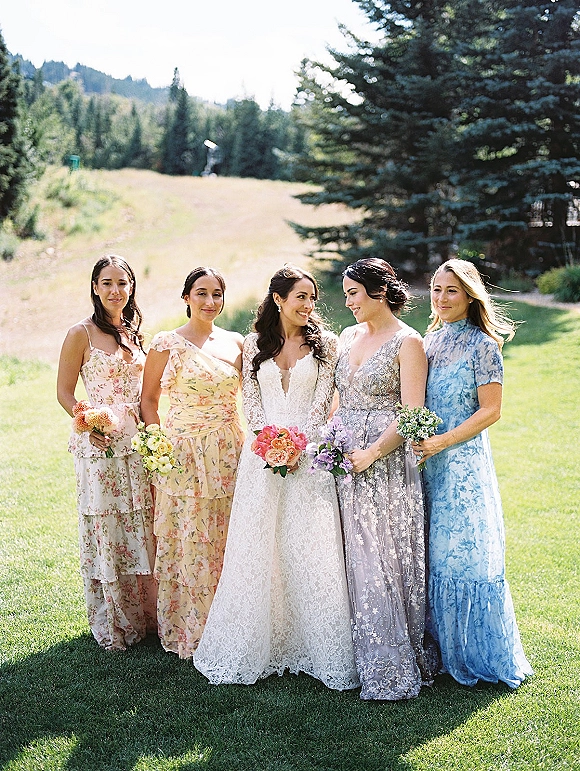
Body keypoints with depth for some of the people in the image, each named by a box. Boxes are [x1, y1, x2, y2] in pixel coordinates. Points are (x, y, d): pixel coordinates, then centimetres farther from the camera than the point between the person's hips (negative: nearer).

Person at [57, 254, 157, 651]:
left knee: (141, 526, 9)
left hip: (136, 441, 6)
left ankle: (144, 615, 23)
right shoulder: (82, 334, -5)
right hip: (99, 445, -5)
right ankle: (111, 623, 15)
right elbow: (64, 392, -3)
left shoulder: (134, 333, 13)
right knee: (106, 528, 1)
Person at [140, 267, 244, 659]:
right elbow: (149, 400, 2)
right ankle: (189, 631, 15)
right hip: (183, 453, -3)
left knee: (226, 541, 9)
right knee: (189, 541, 1)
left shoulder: (236, 343, 8)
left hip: (230, 453, 3)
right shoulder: (167, 343, -3)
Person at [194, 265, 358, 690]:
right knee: (257, 547, 3)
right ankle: (258, 645, 15)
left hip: (308, 454, -2)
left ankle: (314, 645, 8)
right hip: (262, 453, 2)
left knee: (309, 547, -2)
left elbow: (323, 400, -2)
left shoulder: (324, 343, 5)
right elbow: (250, 400, 6)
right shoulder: (255, 345, 10)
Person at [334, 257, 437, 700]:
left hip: (386, 462, -7)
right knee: (355, 560, 10)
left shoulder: (407, 342, -7)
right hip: (347, 460, 7)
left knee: (386, 561, -3)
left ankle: (395, 669, 8)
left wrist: (373, 452, -20)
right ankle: (365, 658, 22)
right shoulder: (349, 336, 14)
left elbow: (411, 414, -13)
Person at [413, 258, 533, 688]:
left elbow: (490, 411, -12)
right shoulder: (430, 341, 12)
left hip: (464, 460, -6)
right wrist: (415, 441, 3)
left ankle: (476, 654, 15)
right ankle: (440, 648, 21)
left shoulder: (482, 344, -7)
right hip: (425, 459, 6)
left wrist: (442, 442, -18)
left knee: (463, 551, -1)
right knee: (431, 552, 9)